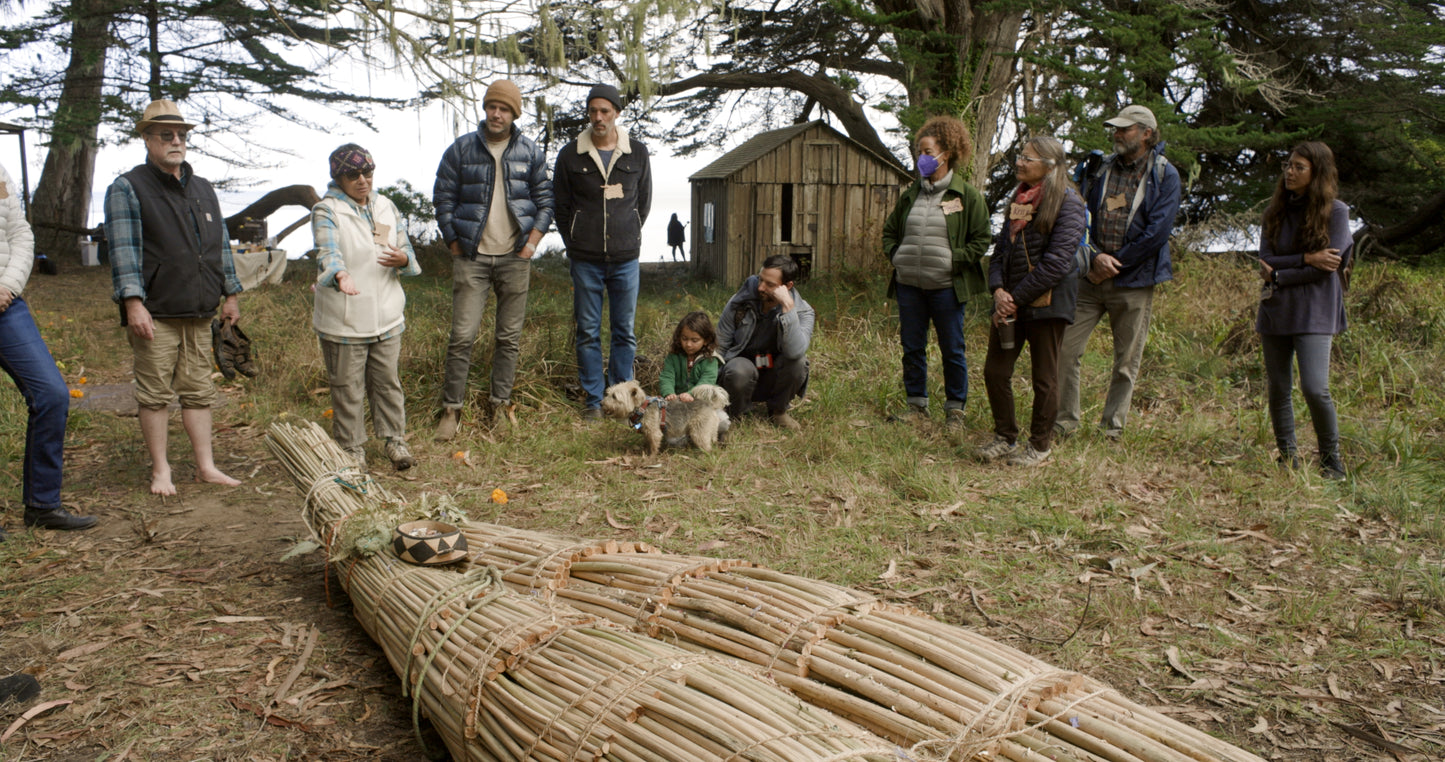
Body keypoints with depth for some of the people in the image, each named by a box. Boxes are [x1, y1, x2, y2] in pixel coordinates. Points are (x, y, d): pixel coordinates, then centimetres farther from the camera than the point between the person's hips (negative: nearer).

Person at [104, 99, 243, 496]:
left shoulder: (202, 188, 17)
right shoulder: (127, 188, -2)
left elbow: (221, 245, 20)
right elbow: (124, 250, -10)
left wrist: (231, 294, 16)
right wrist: (133, 302, -18)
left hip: (199, 314, 5)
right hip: (155, 315, -5)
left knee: (199, 392, 9)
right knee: (155, 395, 1)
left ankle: (206, 466, 14)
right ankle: (160, 471, 11)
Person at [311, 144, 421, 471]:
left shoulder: (386, 207, 11)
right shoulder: (326, 211, -7)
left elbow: (406, 248, 14)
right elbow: (328, 251, -25)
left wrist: (403, 259, -12)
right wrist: (340, 275, -47)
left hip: (387, 315, 4)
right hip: (343, 320, -4)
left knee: (389, 382, 12)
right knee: (347, 387, 5)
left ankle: (394, 439, 26)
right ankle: (351, 448, 18)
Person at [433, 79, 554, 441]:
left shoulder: (531, 152, 6)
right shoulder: (461, 149, 2)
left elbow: (545, 200, 9)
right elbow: (443, 198, 4)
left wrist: (532, 242, -1)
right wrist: (455, 246, -1)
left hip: (515, 257, 1)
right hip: (472, 257, -1)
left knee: (509, 336, 6)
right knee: (462, 335, -5)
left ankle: (502, 405, 18)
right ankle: (452, 408, 5)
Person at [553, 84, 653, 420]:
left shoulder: (637, 153, 4)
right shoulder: (571, 155, 1)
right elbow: (561, 205, 10)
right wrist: (576, 244, 10)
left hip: (626, 258, 1)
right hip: (585, 260, -1)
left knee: (625, 332, 6)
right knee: (588, 332, 3)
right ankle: (593, 400, 13)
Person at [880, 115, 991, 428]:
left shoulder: (967, 196, -2)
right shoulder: (911, 195, 11)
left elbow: (980, 241, -1)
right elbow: (889, 231, 22)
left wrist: (954, 260, -11)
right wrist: (894, 255, 6)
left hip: (946, 286, -4)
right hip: (909, 285, 4)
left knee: (952, 350, 4)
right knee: (912, 347, 9)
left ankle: (955, 408, 17)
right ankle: (917, 403, 23)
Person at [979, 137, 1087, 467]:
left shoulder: (1067, 202, -10)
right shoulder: (1018, 200, 14)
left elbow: (1057, 262, -17)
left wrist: (1018, 298, -15)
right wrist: (998, 289, -4)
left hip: (1046, 303, -7)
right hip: (1009, 302, 7)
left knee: (1044, 378, 5)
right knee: (995, 371, 6)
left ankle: (1039, 446, 19)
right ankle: (1005, 437, 23)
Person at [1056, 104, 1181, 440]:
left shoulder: (1165, 175, -2)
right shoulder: (1100, 169, 9)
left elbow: (1157, 232, -10)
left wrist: (1114, 264, -11)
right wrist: (1095, 257, -11)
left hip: (1135, 282, -3)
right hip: (1090, 278, 3)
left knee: (1127, 362, 6)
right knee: (1065, 349, -3)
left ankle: (1112, 428, 19)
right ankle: (1066, 420, 11)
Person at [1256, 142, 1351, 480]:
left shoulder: (1335, 211, -3)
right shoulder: (1276, 210, 9)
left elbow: (1327, 267, -11)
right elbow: (1266, 260, -1)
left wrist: (1278, 276, -9)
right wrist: (1306, 258, -13)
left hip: (1314, 312, -4)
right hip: (1275, 311, 4)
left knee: (1314, 388, -14)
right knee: (1278, 388, 7)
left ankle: (1331, 460, 5)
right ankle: (1287, 458, 20)